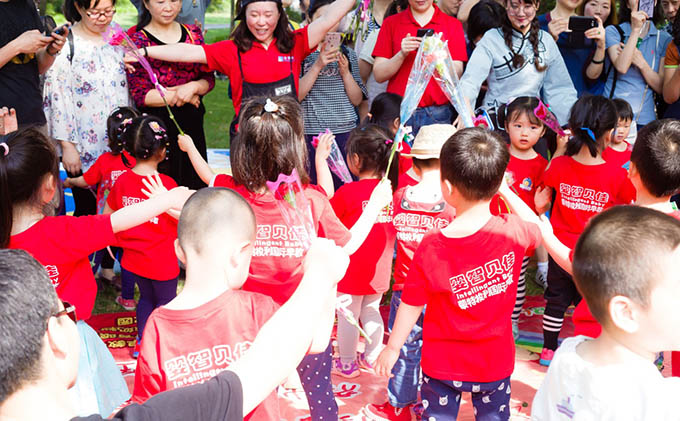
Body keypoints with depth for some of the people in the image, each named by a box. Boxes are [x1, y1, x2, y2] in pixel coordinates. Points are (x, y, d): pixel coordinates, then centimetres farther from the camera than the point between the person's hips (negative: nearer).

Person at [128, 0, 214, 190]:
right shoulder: (137, 40, -3)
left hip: (192, 124, 4)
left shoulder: (193, 33, 9)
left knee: (195, 185, 9)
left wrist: (193, 87, -14)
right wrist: (180, 96, -9)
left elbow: (209, 79, 8)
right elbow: (140, 95, -9)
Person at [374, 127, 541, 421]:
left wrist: (392, 348, 3)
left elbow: (411, 305, -12)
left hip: (443, 364, -1)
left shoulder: (431, 247, -25)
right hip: (495, 364, 2)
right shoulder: (514, 232, -21)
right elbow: (539, 230, 5)